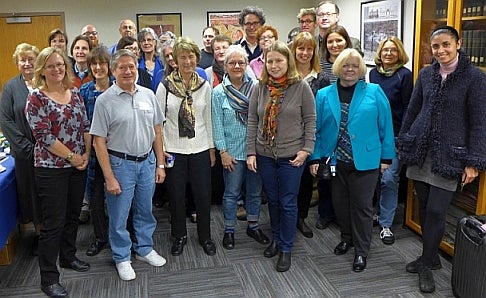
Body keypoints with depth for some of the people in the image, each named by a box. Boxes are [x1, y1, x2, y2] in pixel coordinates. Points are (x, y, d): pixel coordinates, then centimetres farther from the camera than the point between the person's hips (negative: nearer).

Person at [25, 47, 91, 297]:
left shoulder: (74, 93, 7)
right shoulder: (36, 97, -10)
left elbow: (85, 126, 10)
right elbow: (43, 136, -16)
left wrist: (86, 155, -2)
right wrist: (73, 157, -14)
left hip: (78, 166, 6)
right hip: (51, 169, -5)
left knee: (72, 216, 17)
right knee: (53, 223, 0)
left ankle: (68, 257, 37)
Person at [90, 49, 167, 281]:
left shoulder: (148, 95, 3)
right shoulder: (105, 100, -10)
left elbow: (157, 131, 8)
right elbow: (99, 142, -11)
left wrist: (160, 164, 6)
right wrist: (109, 177, -14)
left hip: (147, 161, 4)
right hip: (120, 163, -4)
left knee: (145, 211, 18)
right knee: (119, 215, 9)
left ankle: (144, 249, 37)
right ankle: (122, 258, 27)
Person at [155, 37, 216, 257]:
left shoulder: (204, 86, 1)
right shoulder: (165, 85, -5)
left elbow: (208, 118, 7)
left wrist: (212, 147, 7)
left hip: (200, 148, 2)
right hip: (174, 149, -1)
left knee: (203, 195, 8)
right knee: (176, 195, 10)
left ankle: (205, 236, 28)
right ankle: (179, 236, 30)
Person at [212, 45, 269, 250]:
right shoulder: (219, 92, -4)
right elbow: (217, 124, -4)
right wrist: (223, 151, -8)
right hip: (233, 152, -2)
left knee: (255, 191, 15)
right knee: (231, 193, 9)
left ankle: (253, 226, 33)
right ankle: (229, 231, 25)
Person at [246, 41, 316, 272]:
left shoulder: (301, 87, -7)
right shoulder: (260, 88, 1)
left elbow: (310, 120, -4)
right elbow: (252, 122, 3)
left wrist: (306, 149, -11)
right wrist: (251, 152, -1)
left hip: (291, 155, -3)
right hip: (265, 155, 3)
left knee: (288, 203, 6)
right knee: (272, 200, 17)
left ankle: (286, 248, 21)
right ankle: (276, 238, 37)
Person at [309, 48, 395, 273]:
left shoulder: (374, 92, -1)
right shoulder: (324, 95, 4)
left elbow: (385, 126, 0)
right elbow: (316, 129, 4)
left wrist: (386, 157, 0)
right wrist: (315, 157, 0)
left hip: (365, 161, -2)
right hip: (334, 161, 2)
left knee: (362, 206, 6)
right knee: (340, 203, 15)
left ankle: (361, 250, 22)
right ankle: (346, 237, 39)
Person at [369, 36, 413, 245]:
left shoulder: (405, 75, -5)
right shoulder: (373, 73, 8)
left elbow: (407, 108, -6)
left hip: (394, 135, -4)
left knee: (389, 179, -5)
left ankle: (385, 224, 6)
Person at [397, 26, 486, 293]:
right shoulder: (426, 74, 5)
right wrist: (402, 142, 14)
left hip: (449, 156, -4)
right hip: (420, 151, 4)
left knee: (436, 211, -4)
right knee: (424, 207, 10)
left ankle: (426, 265, 14)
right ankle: (430, 256, 28)